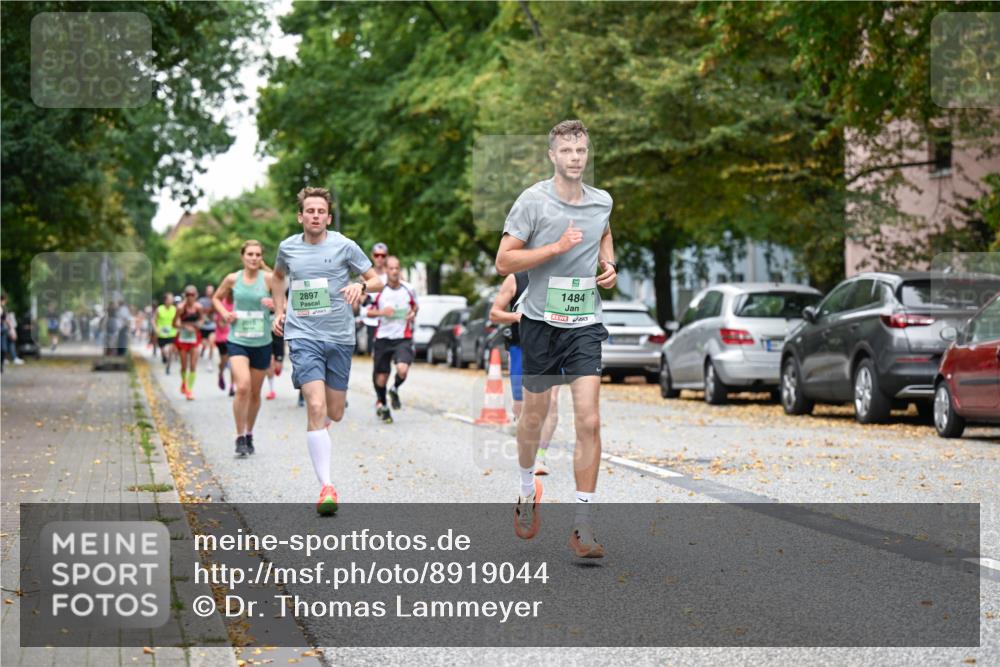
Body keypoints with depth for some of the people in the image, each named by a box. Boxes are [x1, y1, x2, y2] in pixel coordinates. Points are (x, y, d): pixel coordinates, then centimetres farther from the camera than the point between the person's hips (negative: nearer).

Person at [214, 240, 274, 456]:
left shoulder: (268, 278, -3)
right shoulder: (233, 279, 1)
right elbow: (216, 298, 18)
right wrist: (225, 314, -1)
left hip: (262, 343, 1)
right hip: (237, 341, -1)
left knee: (255, 393, 12)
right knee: (242, 387, -19)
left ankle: (249, 435, 31)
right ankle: (240, 437, -9)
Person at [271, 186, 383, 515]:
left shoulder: (344, 245, -1)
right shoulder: (288, 247, 6)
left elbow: (377, 280, 4)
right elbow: (278, 276, 28)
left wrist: (360, 286, -18)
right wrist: (279, 311, 17)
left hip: (339, 337, 1)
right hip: (303, 336, -1)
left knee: (334, 413, 8)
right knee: (316, 406, -19)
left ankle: (317, 430, 48)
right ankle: (326, 487, -21)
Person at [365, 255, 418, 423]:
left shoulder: (408, 289, 1)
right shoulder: (378, 290, -3)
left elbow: (414, 305, 20)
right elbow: (368, 312, 5)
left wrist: (413, 313, -2)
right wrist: (381, 312, -15)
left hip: (403, 338, 0)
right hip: (383, 338, 0)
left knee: (402, 369, -23)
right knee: (381, 377, 5)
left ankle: (395, 390, 11)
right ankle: (381, 403, 34)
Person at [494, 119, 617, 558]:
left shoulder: (602, 202, 5)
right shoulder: (533, 200, -8)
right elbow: (503, 261, -11)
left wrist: (609, 265, 10)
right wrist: (557, 247, -20)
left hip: (586, 324, 2)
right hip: (541, 321, -2)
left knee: (589, 422, -10)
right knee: (534, 417, 12)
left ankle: (583, 526, -7)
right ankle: (528, 491, 42)